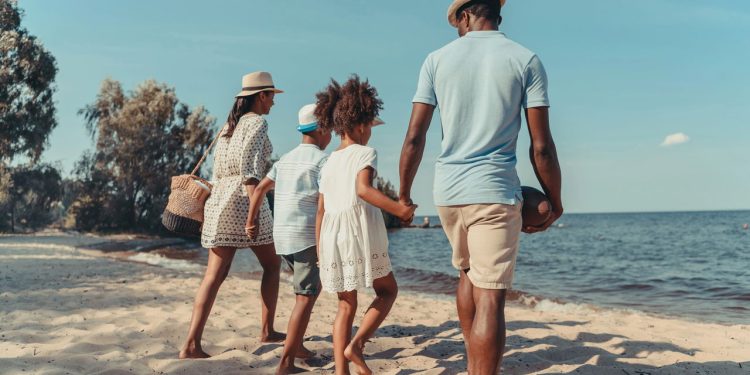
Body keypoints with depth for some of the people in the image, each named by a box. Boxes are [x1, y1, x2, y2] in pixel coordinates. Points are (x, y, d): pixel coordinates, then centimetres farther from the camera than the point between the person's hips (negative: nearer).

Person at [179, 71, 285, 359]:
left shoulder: (229, 125, 20)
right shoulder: (257, 122, -4)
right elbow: (249, 168, -18)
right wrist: (255, 210, -24)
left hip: (219, 198, 7)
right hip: (244, 198, -7)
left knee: (215, 275, 3)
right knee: (271, 263, 13)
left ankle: (191, 344, -4)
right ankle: (267, 331, 18)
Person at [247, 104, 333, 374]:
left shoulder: (286, 159, 17)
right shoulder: (322, 159, -6)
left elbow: (260, 189, 17)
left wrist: (251, 221, 21)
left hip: (281, 235, 8)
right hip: (306, 234, -8)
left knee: (311, 287, 21)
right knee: (306, 296, -5)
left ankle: (297, 346, 22)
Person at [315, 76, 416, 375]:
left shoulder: (329, 162, 18)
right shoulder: (365, 153, -1)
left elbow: (320, 210, 17)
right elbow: (363, 189, -21)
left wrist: (320, 250, 22)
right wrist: (399, 209, -22)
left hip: (331, 235, 6)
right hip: (359, 229, -6)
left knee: (346, 305, 12)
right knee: (387, 290, 13)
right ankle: (356, 344, -5)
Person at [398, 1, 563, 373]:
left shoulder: (437, 59, 4)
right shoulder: (525, 60, 1)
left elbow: (414, 137, 0)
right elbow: (541, 146, -4)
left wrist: (404, 193, 10)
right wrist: (554, 201, 8)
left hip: (447, 189, 3)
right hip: (495, 190, -3)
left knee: (467, 273, 23)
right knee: (490, 297, -4)